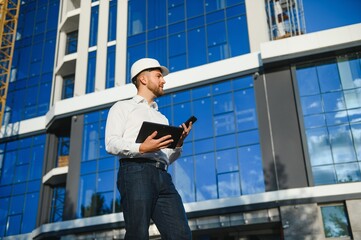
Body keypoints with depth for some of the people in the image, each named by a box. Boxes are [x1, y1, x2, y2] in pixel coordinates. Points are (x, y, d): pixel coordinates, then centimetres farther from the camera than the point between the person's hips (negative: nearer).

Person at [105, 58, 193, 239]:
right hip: (136, 172, -5)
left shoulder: (161, 118, 34)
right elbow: (111, 143, 1)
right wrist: (141, 148, -15)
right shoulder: (123, 107, 18)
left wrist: (178, 143, 6)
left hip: (162, 177, 5)